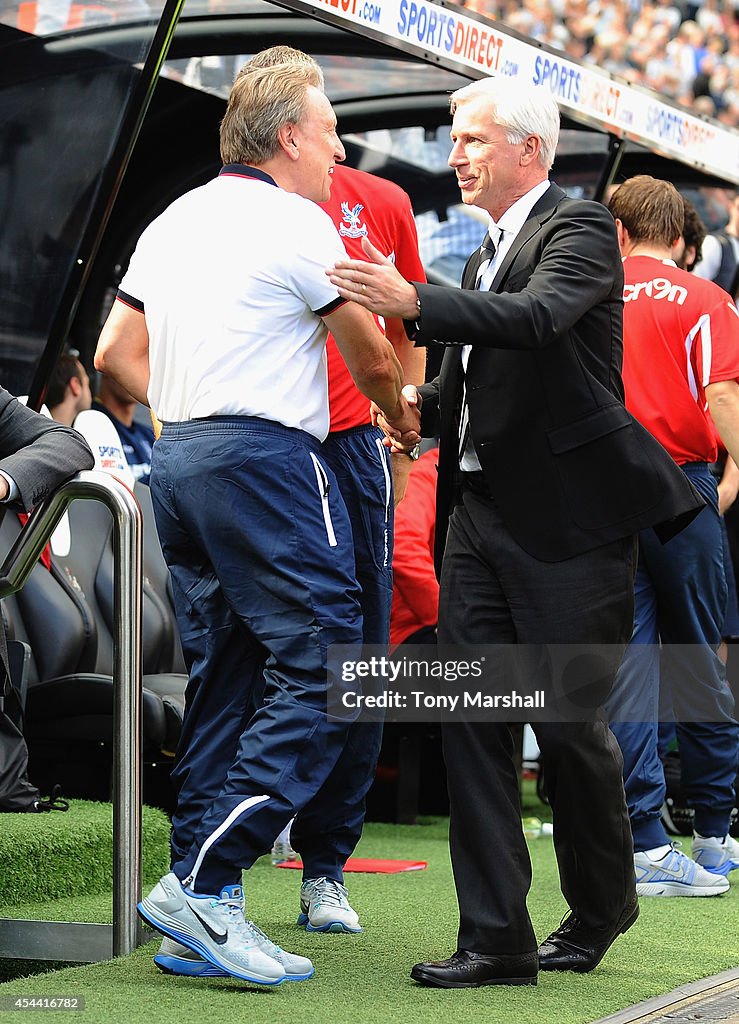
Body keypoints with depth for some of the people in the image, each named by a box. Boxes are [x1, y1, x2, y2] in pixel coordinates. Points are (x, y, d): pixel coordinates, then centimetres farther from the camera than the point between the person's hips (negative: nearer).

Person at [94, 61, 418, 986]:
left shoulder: (172, 223, 18)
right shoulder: (297, 224, -5)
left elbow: (115, 354, 19)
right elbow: (372, 364, 5)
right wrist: (404, 419, 24)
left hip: (175, 459, 9)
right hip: (265, 459, -9)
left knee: (221, 682, 11)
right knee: (321, 669, -10)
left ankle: (198, 911, 8)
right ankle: (205, 883, -19)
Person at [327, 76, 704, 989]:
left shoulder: (580, 232, -6)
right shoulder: (485, 256, 19)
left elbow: (537, 321, -26)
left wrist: (414, 303, -37)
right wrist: (422, 407, 5)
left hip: (567, 517, -8)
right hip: (482, 512, 8)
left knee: (569, 723, 1)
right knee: (471, 718, 0)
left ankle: (600, 910, 24)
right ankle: (496, 940, 3)